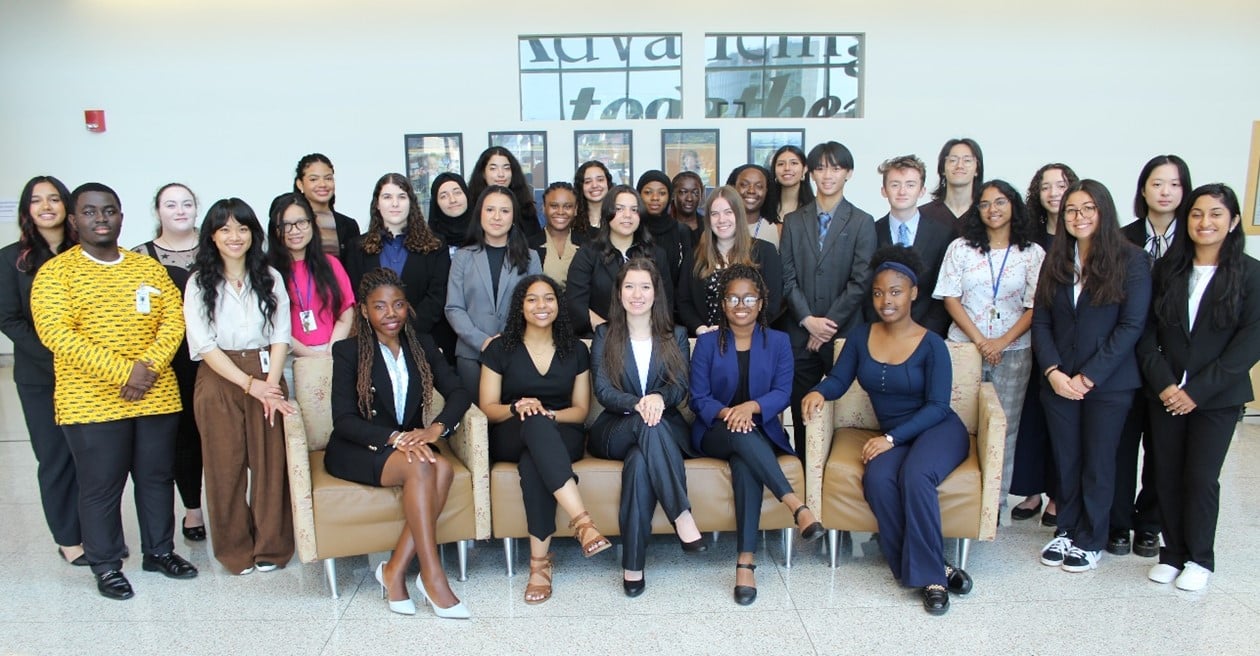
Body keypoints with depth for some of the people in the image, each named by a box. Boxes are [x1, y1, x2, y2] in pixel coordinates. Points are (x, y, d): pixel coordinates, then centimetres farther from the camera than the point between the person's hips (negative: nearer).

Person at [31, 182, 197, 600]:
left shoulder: (148, 267, 10)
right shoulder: (56, 272, -3)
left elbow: (173, 318, 3)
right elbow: (56, 333, -15)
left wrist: (149, 365, -14)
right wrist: (123, 371, -21)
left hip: (157, 397, 4)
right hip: (91, 404, -4)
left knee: (157, 477, 13)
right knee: (100, 486, 5)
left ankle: (160, 550, 29)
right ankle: (106, 566, 21)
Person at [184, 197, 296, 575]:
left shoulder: (270, 278, 7)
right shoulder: (199, 283, 2)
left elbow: (280, 336, 3)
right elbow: (204, 345, -5)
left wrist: (270, 384, -11)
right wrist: (249, 384, -13)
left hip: (266, 377, 1)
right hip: (218, 381, -1)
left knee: (270, 462, 1)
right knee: (226, 466, 4)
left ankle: (271, 547, 13)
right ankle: (235, 550, 16)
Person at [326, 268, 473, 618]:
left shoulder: (421, 345, 9)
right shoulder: (348, 351, -3)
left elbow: (458, 392, -1)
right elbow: (343, 421, -12)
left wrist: (436, 428, -22)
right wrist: (394, 438, -28)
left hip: (410, 443, 4)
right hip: (356, 451, -4)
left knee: (443, 468, -30)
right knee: (420, 466, -33)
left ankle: (395, 569, -21)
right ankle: (431, 576, -29)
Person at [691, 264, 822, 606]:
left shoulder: (778, 342, 9)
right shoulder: (707, 343, 6)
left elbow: (783, 393, -2)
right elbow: (699, 398, 0)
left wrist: (752, 406, -22)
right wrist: (725, 412, -22)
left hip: (761, 430, 0)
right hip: (715, 432, 0)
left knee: (746, 462, -36)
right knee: (742, 435, -38)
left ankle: (746, 561, -39)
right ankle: (796, 504, -44)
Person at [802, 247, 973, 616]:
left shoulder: (931, 345, -7)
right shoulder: (860, 337, 5)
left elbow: (936, 406, -10)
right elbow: (838, 379, 7)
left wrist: (892, 438, -21)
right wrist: (819, 392, -18)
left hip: (937, 431, -3)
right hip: (892, 437, 3)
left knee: (915, 475, -36)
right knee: (877, 479, -31)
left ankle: (928, 574, -22)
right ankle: (935, 569, -20)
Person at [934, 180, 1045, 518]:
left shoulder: (1033, 253, 4)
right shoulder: (960, 248, 5)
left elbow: (1035, 307, 0)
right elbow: (950, 298, 0)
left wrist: (1002, 342, -12)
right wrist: (979, 340, -9)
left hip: (1013, 351, 0)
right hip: (965, 347, 0)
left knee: (1004, 427, 3)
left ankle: (995, 500, 12)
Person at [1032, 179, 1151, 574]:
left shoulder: (1130, 260, -5)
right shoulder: (1055, 260, 7)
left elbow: (1131, 326, -10)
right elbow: (1041, 321, 4)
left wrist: (1089, 377, -13)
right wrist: (1053, 371, -10)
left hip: (1108, 383, -3)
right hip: (1059, 382, 3)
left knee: (1097, 463, 8)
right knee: (1065, 461, 11)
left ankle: (1090, 541, 22)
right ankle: (1066, 530, 26)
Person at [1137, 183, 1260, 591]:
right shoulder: (1166, 269, 5)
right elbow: (1146, 332, 2)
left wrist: (1197, 390, -13)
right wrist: (1163, 383, -10)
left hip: (1218, 397, -3)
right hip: (1165, 394, 3)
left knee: (1201, 478, 1)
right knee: (1166, 476, 6)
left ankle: (1200, 559, 19)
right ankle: (1173, 553, 21)